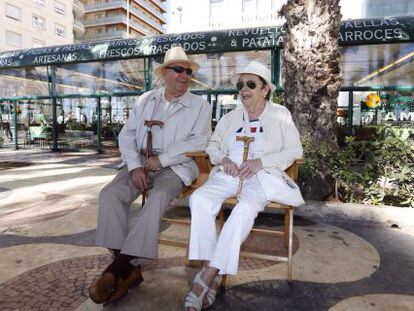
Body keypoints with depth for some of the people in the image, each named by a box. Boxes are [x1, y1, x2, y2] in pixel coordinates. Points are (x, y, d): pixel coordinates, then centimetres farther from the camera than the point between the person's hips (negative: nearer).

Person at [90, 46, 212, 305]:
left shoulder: (200, 105, 5)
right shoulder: (146, 100, 15)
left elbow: (199, 141, -8)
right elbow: (127, 135, 9)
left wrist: (161, 159, -15)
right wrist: (135, 166, -8)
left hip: (176, 166, -3)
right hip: (140, 162, 4)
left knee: (158, 196, -33)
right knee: (110, 194, -21)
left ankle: (120, 267, -23)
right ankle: (129, 268, -18)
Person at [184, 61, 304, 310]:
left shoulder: (280, 115, 10)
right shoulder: (231, 117, 20)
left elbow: (295, 150, 3)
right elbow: (212, 145, 21)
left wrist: (260, 162, -11)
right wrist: (223, 159, -3)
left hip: (261, 175, -3)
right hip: (228, 174, 3)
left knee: (246, 208, -36)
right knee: (199, 198, -28)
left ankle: (208, 276, -27)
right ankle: (213, 277, -25)